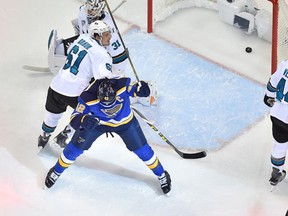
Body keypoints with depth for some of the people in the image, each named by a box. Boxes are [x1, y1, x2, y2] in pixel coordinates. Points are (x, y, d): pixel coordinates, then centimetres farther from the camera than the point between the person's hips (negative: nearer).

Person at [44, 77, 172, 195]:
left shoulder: (123, 84, -35)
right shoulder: (88, 97, -37)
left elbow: (134, 89, -13)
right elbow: (74, 119, -32)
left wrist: (140, 89, -37)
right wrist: (83, 120, -54)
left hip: (125, 121, 1)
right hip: (97, 122, -1)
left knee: (142, 149, 4)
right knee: (76, 147, -2)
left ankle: (161, 174, 30)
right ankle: (56, 171, 26)